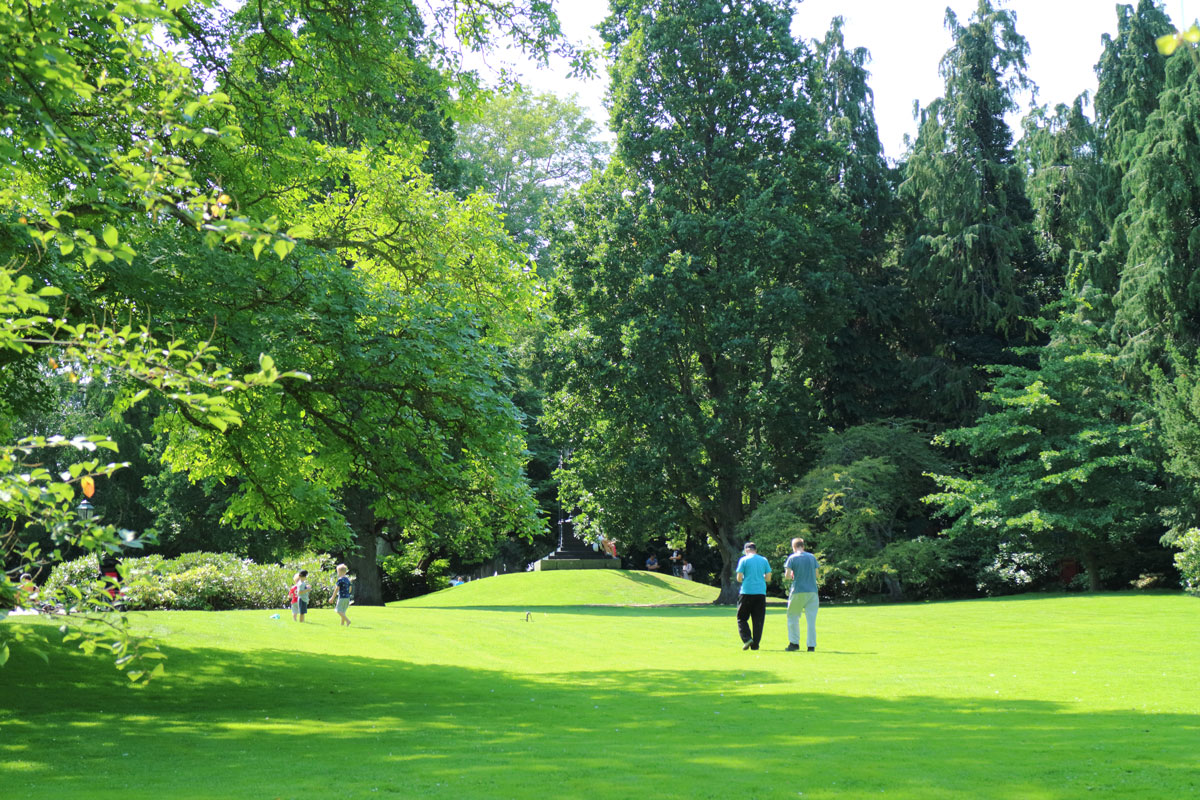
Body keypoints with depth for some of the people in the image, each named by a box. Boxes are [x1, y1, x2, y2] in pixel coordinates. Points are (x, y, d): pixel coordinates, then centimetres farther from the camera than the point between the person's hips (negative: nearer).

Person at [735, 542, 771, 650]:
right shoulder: (764, 560, 9)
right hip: (761, 593, 3)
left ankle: (747, 638, -10)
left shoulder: (744, 560, 0)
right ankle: (755, 644, 4)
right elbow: (768, 578, 8)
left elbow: (739, 578, -5)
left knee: (742, 618, 8)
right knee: (758, 620, 6)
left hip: (746, 592, -3)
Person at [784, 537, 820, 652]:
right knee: (811, 619, 4)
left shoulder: (792, 558, -3)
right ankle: (811, 645, 1)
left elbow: (787, 575, -9)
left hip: (798, 592, -3)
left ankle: (794, 643, 7)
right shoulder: (812, 557, 7)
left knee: (793, 617, 11)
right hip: (812, 591, 3)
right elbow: (816, 574, 11)